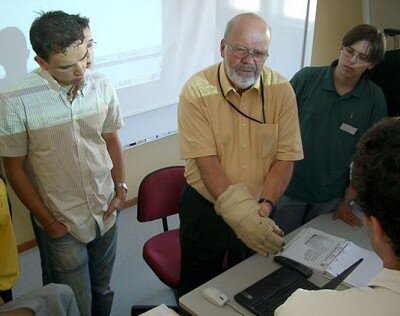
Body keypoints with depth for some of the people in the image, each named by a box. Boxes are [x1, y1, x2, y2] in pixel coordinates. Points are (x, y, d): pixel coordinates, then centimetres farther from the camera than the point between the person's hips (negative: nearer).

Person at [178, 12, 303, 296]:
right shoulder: (197, 90, -15)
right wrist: (240, 215, -29)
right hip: (205, 207, -2)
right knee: (198, 292, 17)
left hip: (259, 211, 2)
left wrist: (263, 206, -22)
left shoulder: (282, 90, -7)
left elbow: (286, 157, -8)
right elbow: (206, 161, -21)